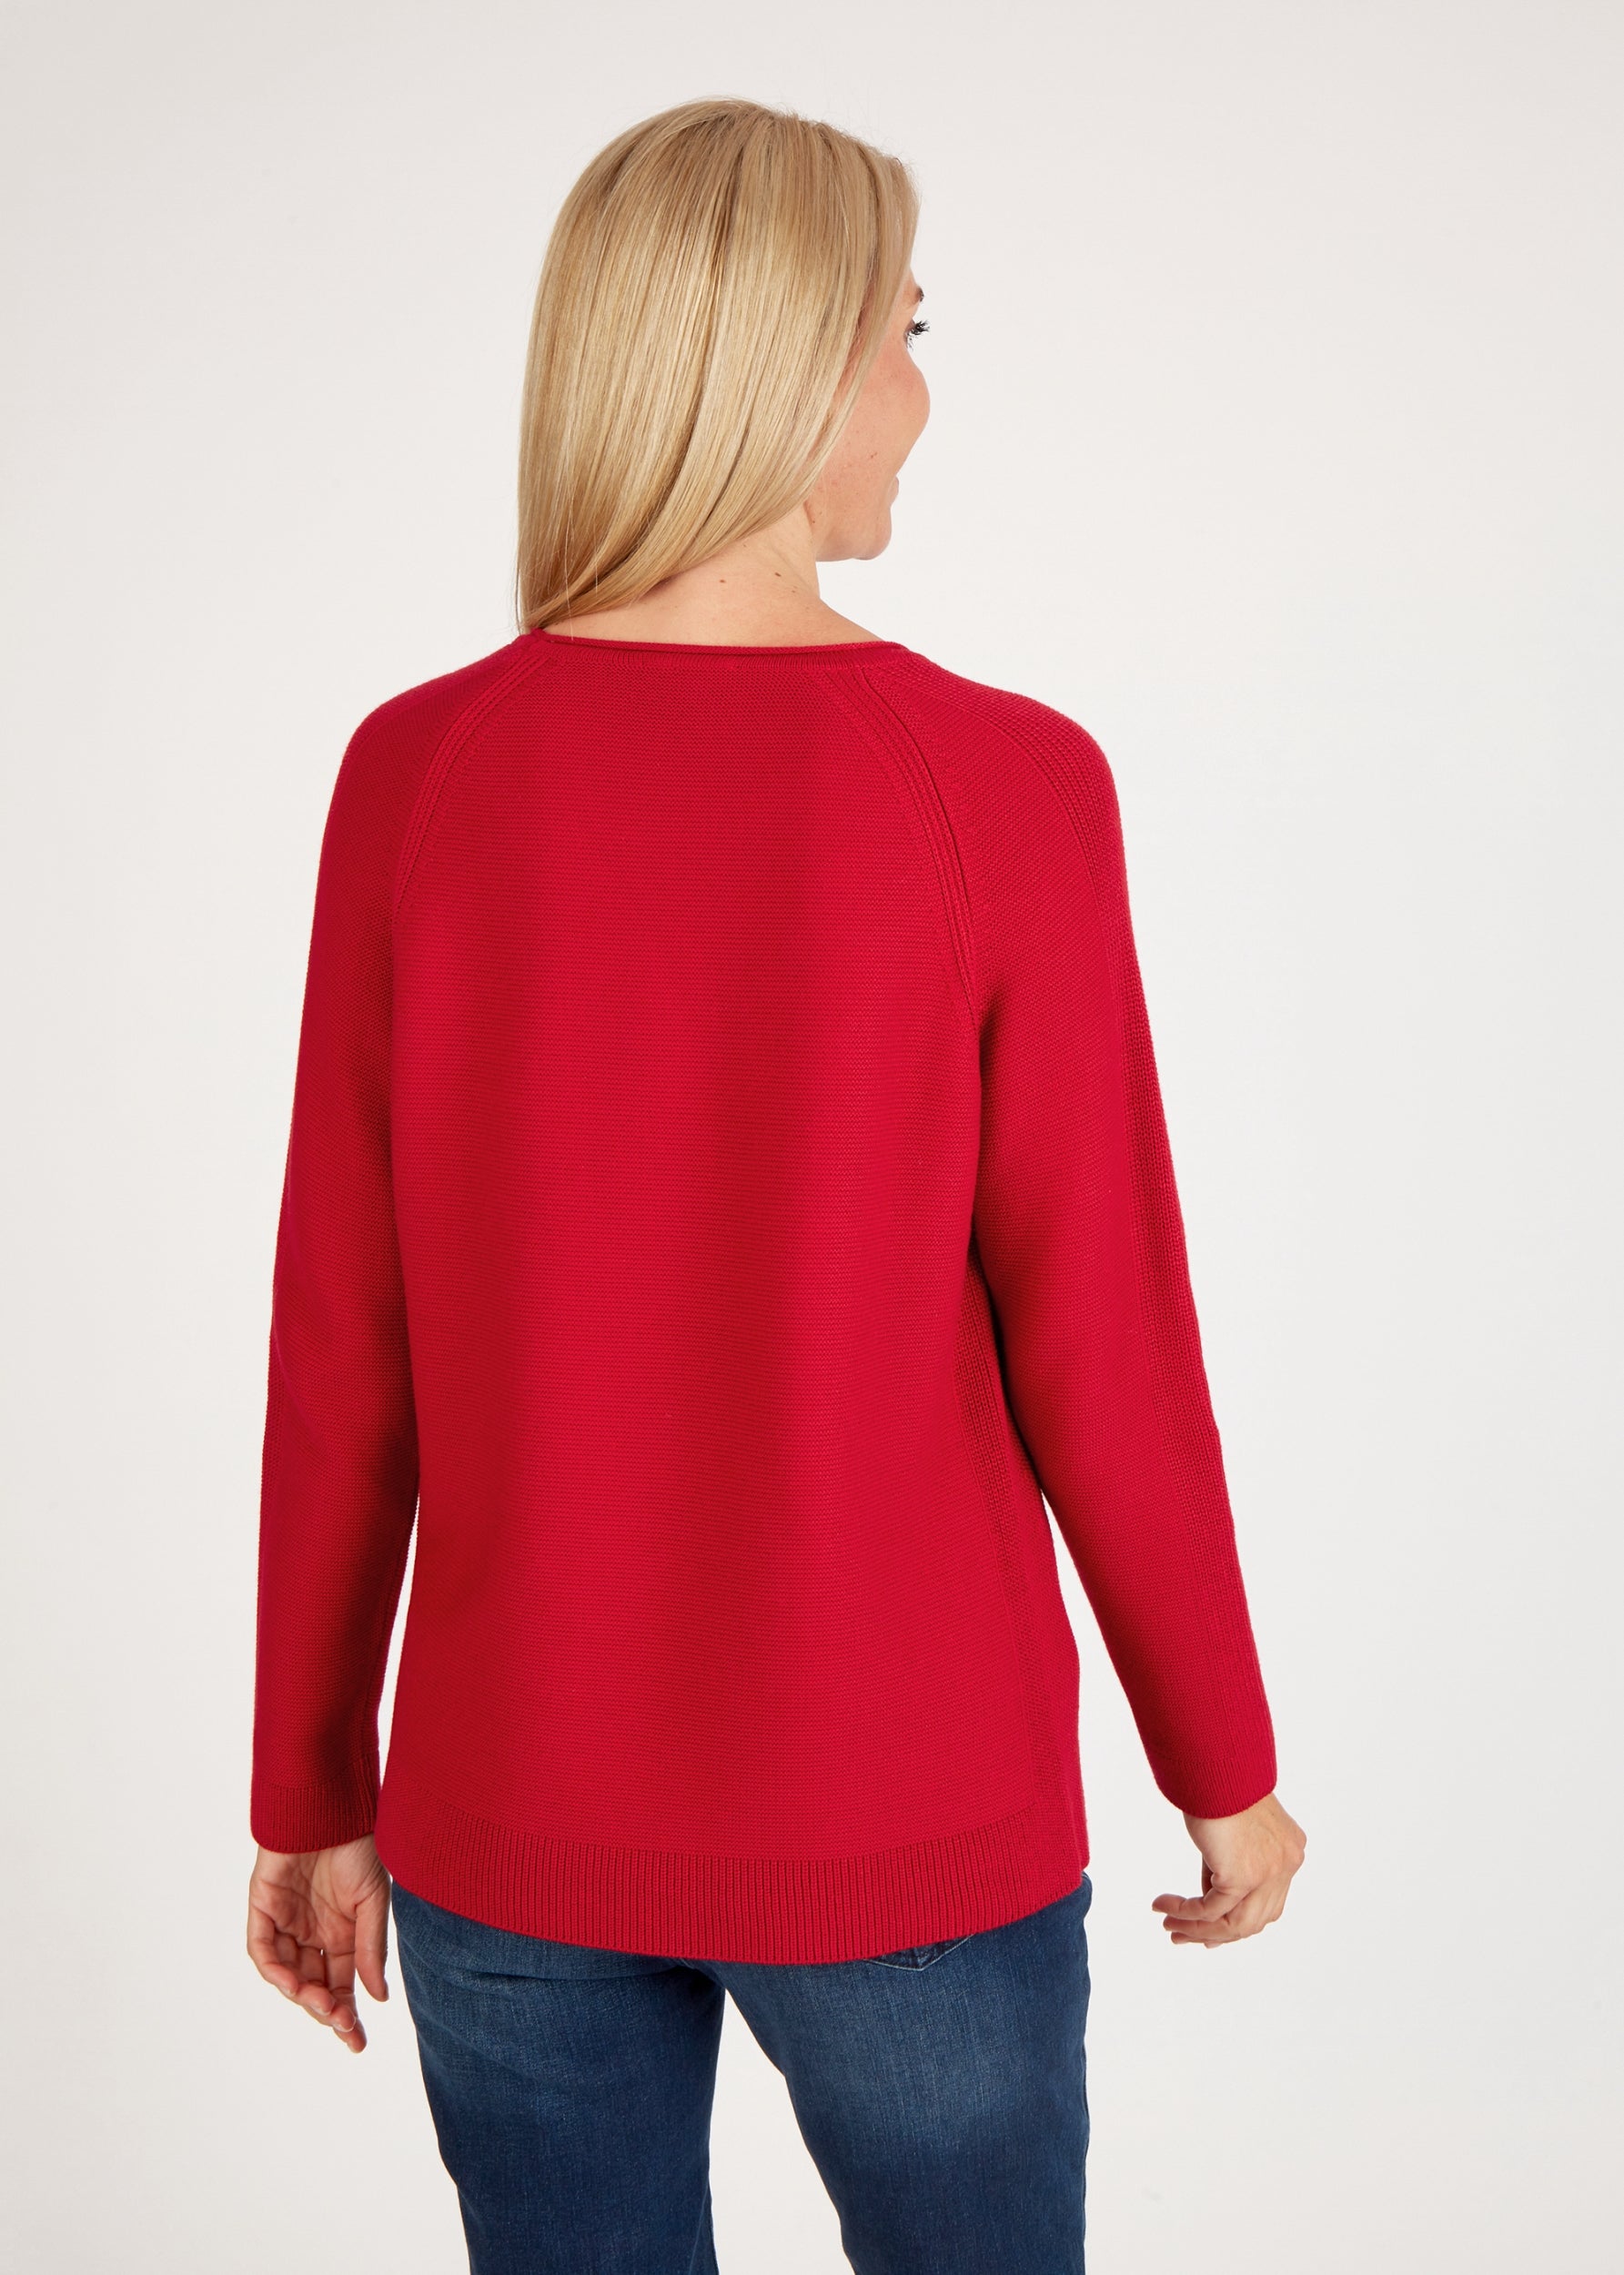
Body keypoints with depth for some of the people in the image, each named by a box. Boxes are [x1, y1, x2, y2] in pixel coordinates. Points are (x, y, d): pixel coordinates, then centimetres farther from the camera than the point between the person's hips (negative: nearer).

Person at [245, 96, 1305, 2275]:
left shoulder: (418, 777, -8)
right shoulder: (1002, 783, -15)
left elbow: (343, 1349, -4)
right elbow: (1098, 1345, -11)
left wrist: (314, 1793, 8)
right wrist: (1226, 1761, 5)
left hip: (510, 1817, 3)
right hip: (903, 1820, -2)